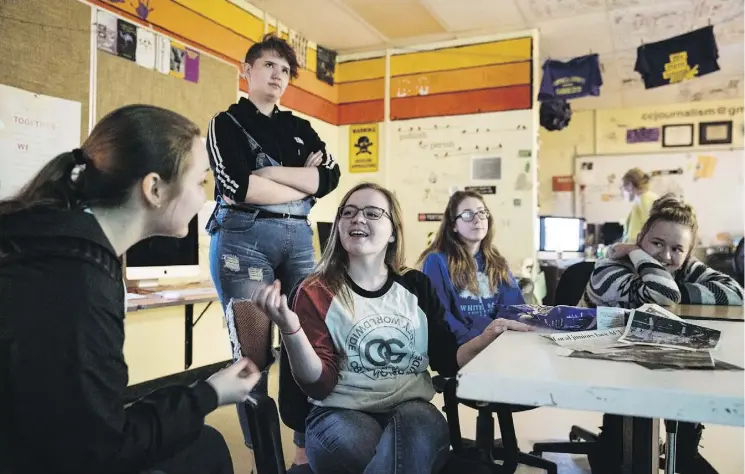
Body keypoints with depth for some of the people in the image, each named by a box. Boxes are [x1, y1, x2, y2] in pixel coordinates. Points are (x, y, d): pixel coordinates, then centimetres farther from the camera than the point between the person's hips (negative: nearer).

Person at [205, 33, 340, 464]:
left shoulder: (300, 128, 19)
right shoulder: (227, 124, 6)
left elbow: (330, 175, 1)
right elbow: (237, 187, -11)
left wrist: (271, 172, -7)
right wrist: (301, 185, -2)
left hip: (299, 239, 4)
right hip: (244, 238, -4)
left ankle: (309, 446, 15)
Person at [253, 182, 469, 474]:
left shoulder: (416, 286, 8)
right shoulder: (316, 293, -2)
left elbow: (447, 361, 10)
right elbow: (319, 386, -9)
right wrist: (290, 328, -25)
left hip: (412, 408, 3)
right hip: (340, 414, -2)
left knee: (417, 427, -33)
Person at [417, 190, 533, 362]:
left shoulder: (497, 262, 18)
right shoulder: (437, 261, -1)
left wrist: (517, 323, -14)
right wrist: (476, 340, -25)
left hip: (501, 342, 6)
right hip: (461, 348, -6)